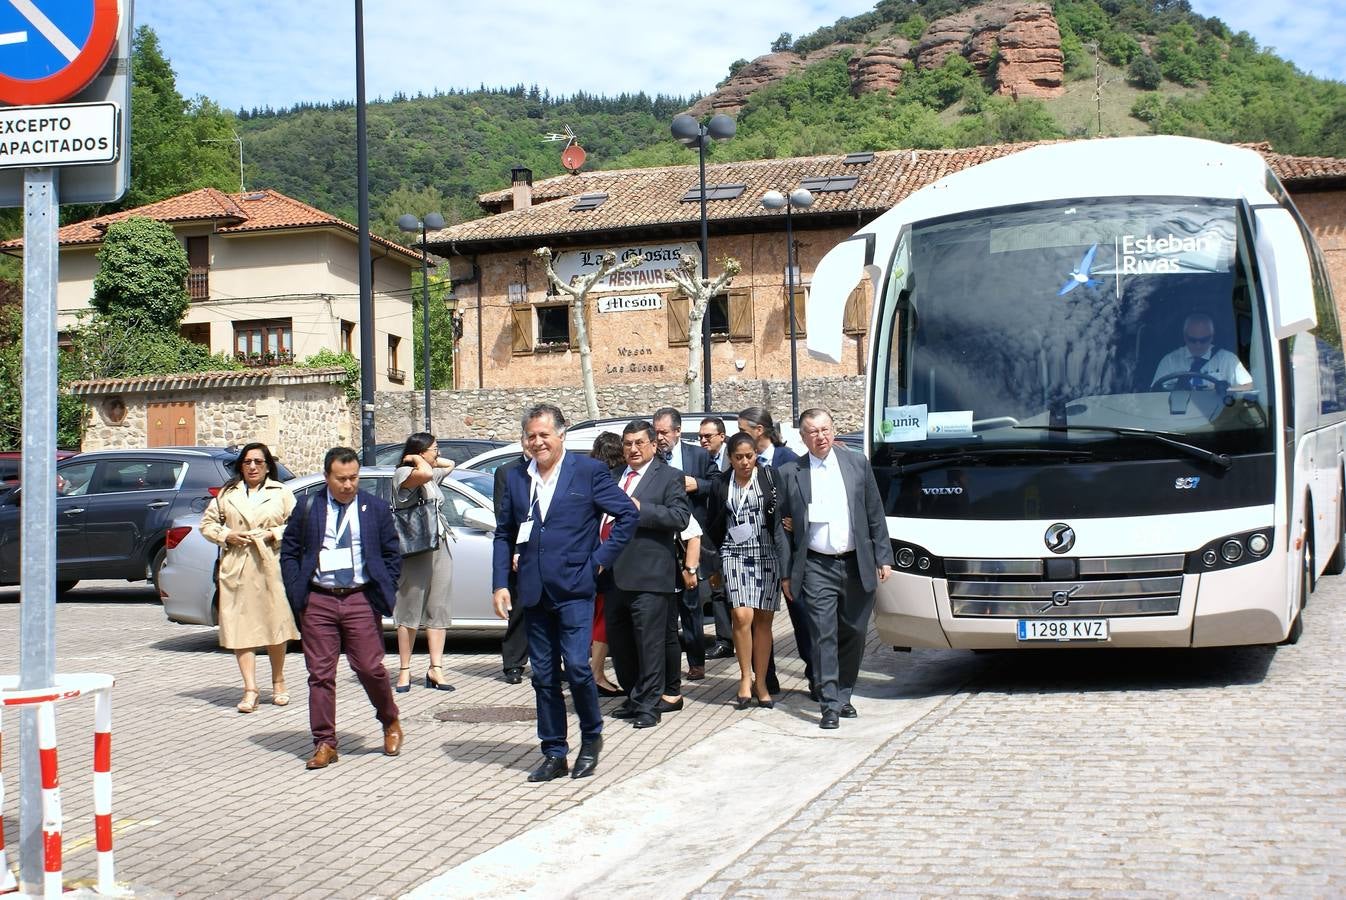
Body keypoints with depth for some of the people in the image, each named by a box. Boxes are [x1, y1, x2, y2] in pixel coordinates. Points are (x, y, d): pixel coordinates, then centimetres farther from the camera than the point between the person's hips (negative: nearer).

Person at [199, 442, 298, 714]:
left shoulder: (281, 493, 9)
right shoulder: (227, 493, 14)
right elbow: (207, 523, 16)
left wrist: (273, 534, -11)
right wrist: (227, 535, -1)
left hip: (272, 567, -1)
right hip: (236, 569, 1)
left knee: (276, 625, 3)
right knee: (240, 627, -5)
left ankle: (278, 682, 20)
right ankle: (250, 690, -4)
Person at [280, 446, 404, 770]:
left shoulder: (376, 509, 7)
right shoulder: (307, 509, 6)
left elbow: (393, 554, 11)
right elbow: (289, 552, 10)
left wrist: (385, 592, 1)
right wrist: (297, 594, 0)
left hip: (361, 600, -1)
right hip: (318, 601, 1)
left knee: (371, 669, -2)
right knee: (320, 674, 2)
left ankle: (390, 723, 24)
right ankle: (324, 744, 10)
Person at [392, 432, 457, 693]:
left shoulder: (434, 477, 19)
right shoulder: (403, 473, -6)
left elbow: (449, 464, 36)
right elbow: (425, 474, -27)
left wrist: (428, 459, 20)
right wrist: (417, 459, -7)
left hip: (440, 547, 8)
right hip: (415, 551, -8)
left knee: (438, 611, 3)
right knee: (410, 611, -3)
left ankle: (435, 669, 3)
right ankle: (404, 670, 2)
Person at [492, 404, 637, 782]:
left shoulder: (588, 471, -2)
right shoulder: (516, 478, 10)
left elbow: (627, 514, 0)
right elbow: (503, 534, 14)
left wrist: (601, 559, -5)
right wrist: (500, 583, 6)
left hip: (574, 588, -4)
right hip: (534, 592, 4)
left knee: (576, 666, -11)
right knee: (544, 675, 7)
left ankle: (591, 737, 13)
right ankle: (554, 754, 16)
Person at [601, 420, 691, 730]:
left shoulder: (669, 477, -2)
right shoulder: (614, 477, 17)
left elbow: (681, 517, -13)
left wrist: (640, 508, -18)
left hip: (648, 576, -7)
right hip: (615, 574, 7)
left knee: (649, 643, -3)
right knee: (618, 642, 13)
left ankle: (648, 705, 4)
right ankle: (633, 698, 26)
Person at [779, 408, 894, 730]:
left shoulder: (857, 463, 6)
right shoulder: (790, 474, 1)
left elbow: (875, 514, 8)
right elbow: (784, 527, 4)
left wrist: (883, 557, 3)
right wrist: (786, 573, 2)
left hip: (857, 565, 2)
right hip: (817, 568, -2)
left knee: (853, 635, 9)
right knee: (824, 637, -5)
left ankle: (843, 695, 24)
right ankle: (830, 705, -3)